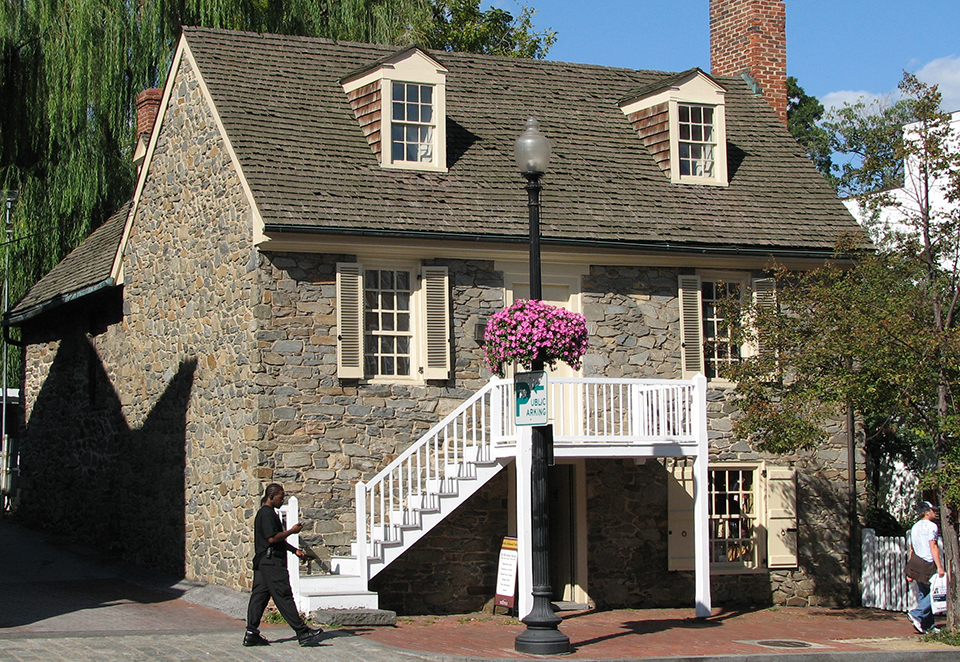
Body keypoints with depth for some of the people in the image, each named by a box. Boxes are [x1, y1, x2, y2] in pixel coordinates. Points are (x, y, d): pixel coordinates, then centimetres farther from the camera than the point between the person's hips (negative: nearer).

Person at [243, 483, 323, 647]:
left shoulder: (263, 513, 21)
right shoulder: (267, 514, -13)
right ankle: (302, 633, -7)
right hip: (271, 562, -11)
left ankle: (251, 634, 6)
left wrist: (294, 550, 23)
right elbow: (272, 538, -22)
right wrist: (291, 531, -11)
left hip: (262, 562, 11)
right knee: (284, 597, -8)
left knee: (259, 596, 7)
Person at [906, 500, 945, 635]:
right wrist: (939, 566, -18)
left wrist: (910, 572, 19)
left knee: (924, 594, 10)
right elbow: (933, 546, -15)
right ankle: (916, 614, -13)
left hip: (915, 563, 8)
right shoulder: (931, 526, -6)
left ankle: (928, 625, 9)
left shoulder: (914, 527, 18)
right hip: (928, 564, -8)